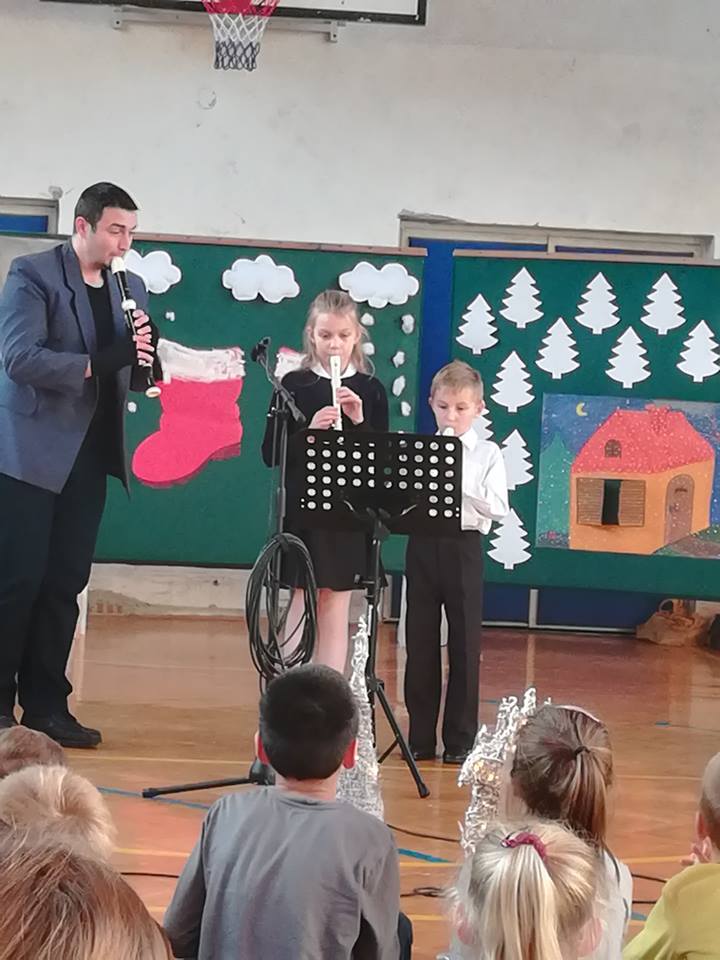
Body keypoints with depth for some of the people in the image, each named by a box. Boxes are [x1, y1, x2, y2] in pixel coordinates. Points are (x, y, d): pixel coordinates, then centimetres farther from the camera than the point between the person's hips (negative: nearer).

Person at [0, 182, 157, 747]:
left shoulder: (130, 288, 12)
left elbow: (135, 377, 15)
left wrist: (144, 353, -8)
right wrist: (97, 363, -25)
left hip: (89, 454, 6)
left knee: (65, 584, 8)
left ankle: (46, 705, 14)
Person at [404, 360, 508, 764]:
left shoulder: (487, 454, 1)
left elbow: (498, 508, -10)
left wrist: (460, 482, -16)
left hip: (463, 548, -2)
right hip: (423, 545, 2)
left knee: (464, 644, 2)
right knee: (420, 641, 6)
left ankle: (461, 739, 11)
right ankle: (420, 737, 14)